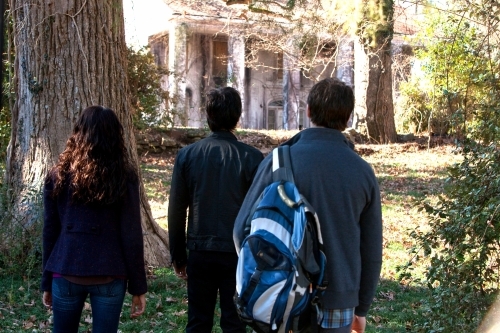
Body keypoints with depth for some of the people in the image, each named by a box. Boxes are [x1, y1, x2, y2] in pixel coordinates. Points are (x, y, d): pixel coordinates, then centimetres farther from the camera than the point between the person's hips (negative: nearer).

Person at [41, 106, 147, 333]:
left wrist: (47, 281, 13)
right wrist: (138, 287, 0)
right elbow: (131, 236, -5)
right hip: (109, 276, -2)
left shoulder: (59, 175, 2)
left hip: (65, 274, 2)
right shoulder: (123, 177, -4)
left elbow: (50, 231, 4)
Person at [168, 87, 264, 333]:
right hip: (239, 253, -2)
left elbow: (176, 211, 2)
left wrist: (178, 256, 11)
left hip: (200, 252, 2)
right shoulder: (252, 157, -8)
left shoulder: (187, 155, -2)